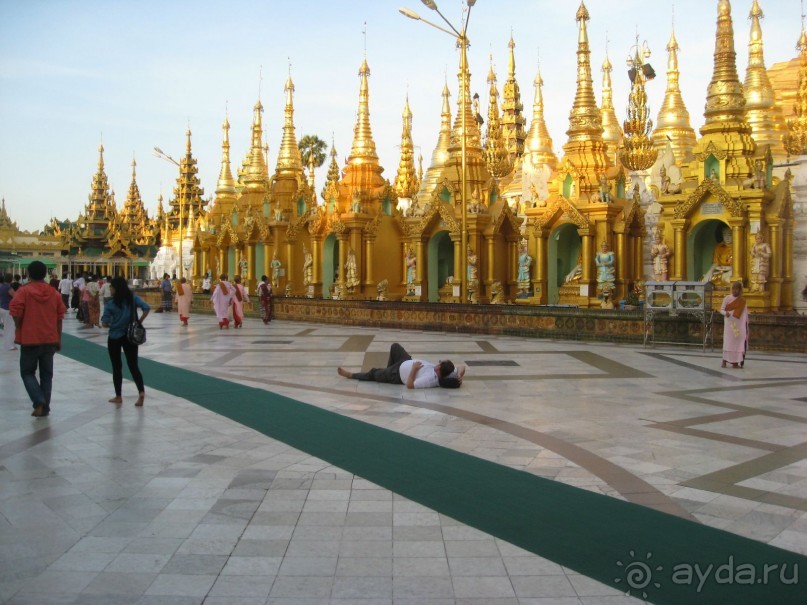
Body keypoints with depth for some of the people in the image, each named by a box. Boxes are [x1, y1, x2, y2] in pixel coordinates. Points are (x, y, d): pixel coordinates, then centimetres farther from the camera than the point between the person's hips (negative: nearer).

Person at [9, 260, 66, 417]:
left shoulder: (23, 291, -7)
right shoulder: (54, 293, 4)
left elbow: (16, 314, -13)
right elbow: (59, 317, 6)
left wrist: (19, 330, 5)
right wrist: (58, 339, 13)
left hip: (29, 339, -3)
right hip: (50, 340, 3)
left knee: (27, 372, 10)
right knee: (46, 374, 11)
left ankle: (39, 402, -8)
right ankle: (44, 408, 12)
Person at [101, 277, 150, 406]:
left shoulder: (111, 305, -10)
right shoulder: (133, 298, -3)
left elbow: (104, 324, -13)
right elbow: (146, 308, -13)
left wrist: (112, 325, 9)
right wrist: (139, 322, -3)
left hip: (114, 338, -2)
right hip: (130, 336, 2)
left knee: (116, 367, 11)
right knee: (133, 365, 5)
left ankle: (118, 396, 17)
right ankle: (141, 391, -16)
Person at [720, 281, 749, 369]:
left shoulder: (742, 301, 8)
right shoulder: (727, 298, 1)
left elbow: (745, 313, 10)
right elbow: (721, 310, 0)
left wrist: (746, 325, 7)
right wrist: (726, 313, -23)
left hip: (740, 324, 2)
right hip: (730, 323, -2)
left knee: (738, 341, 0)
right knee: (728, 341, -7)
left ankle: (735, 362, 2)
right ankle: (724, 361, -4)